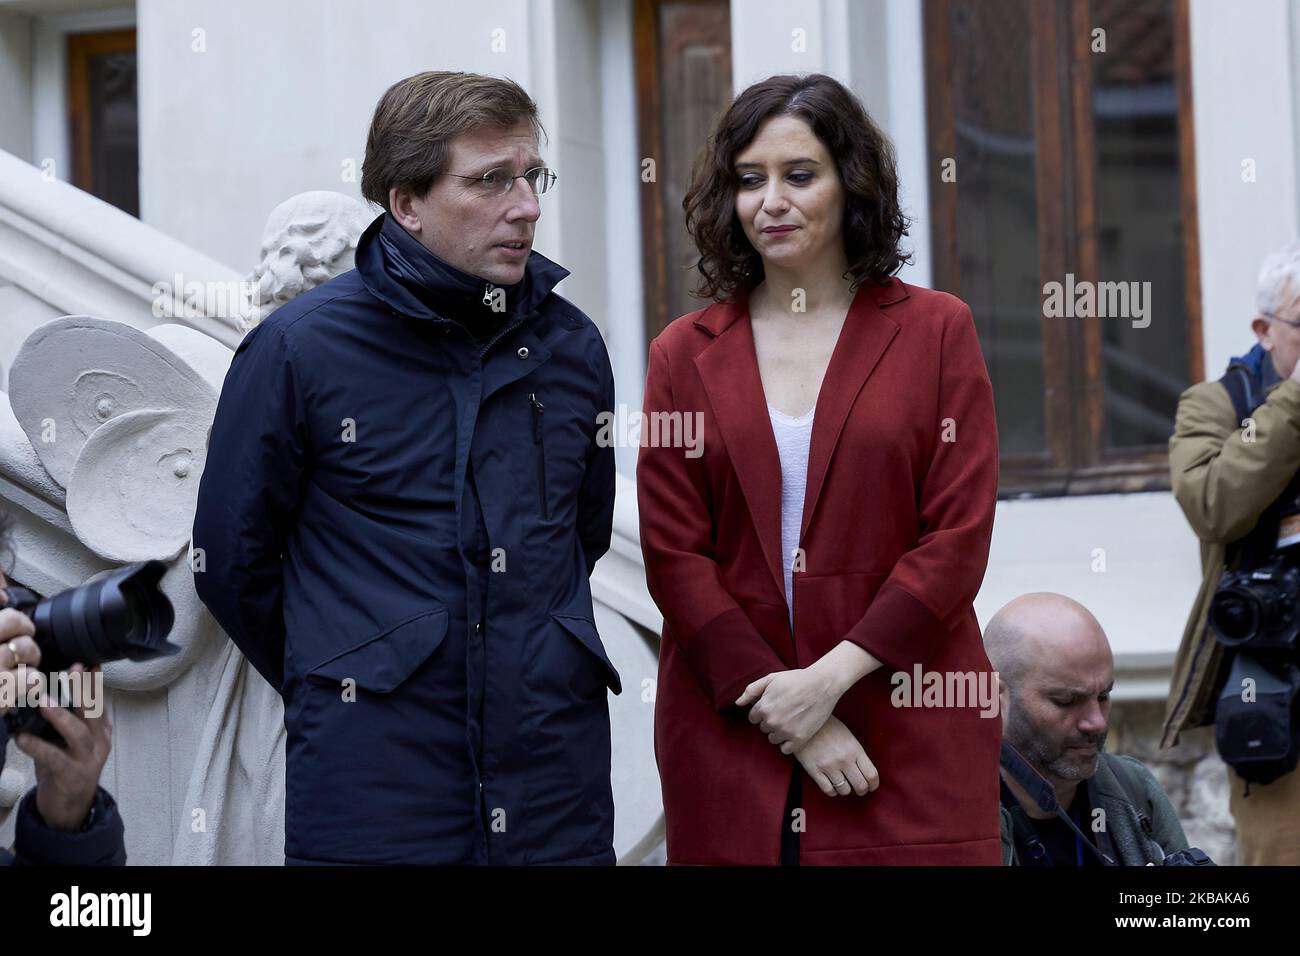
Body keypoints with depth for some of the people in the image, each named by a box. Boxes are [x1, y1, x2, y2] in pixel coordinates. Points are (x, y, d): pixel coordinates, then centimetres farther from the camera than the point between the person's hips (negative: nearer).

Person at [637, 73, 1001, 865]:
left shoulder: (936, 331, 4)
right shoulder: (685, 354, 8)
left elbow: (958, 539, -2)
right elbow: (673, 555, 2)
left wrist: (830, 677, -11)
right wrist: (781, 711, -9)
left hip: (910, 738, -1)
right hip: (732, 737, 1)